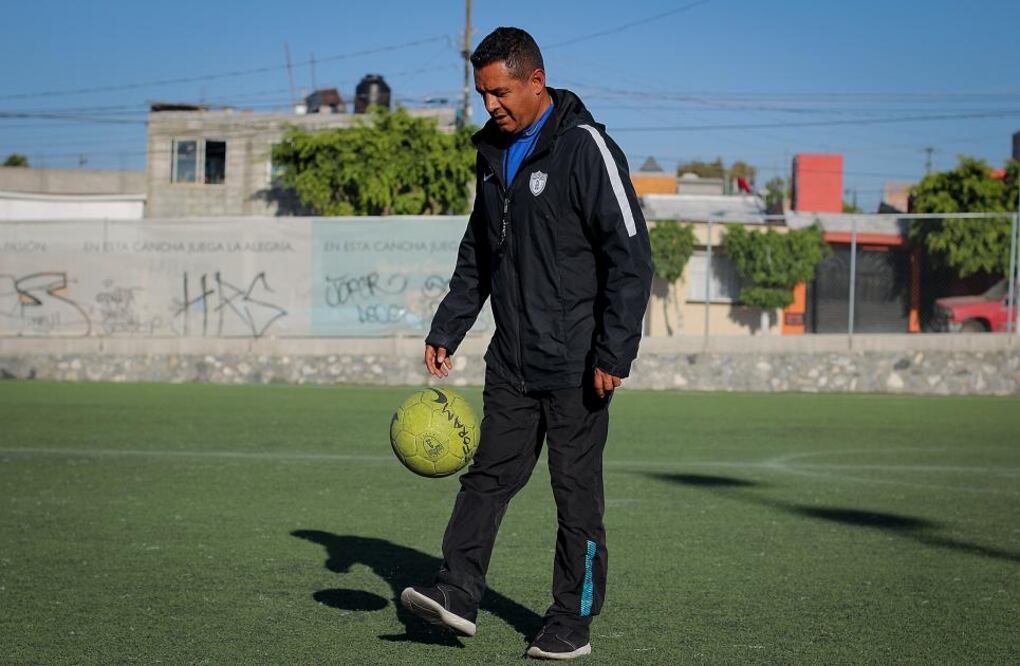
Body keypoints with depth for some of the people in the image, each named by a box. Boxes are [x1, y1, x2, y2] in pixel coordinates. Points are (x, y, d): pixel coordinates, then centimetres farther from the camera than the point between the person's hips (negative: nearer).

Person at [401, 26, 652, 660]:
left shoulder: (585, 148, -13)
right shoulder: (496, 153, 11)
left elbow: (631, 256, -16)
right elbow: (477, 255, 21)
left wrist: (614, 353, -20)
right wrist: (446, 332, 14)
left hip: (575, 364, -7)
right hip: (512, 362, 7)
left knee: (577, 492, 2)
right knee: (489, 475, 3)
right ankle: (458, 593, 4)